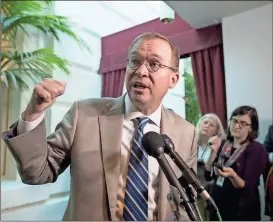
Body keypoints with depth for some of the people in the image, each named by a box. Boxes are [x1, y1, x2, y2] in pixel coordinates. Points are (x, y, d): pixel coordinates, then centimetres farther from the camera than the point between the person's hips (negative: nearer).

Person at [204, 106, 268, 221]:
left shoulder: (257, 149, -14)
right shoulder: (223, 144, 0)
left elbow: (247, 188, -17)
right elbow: (208, 176, -4)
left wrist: (232, 175, -35)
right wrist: (213, 152, -15)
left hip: (241, 211, -4)